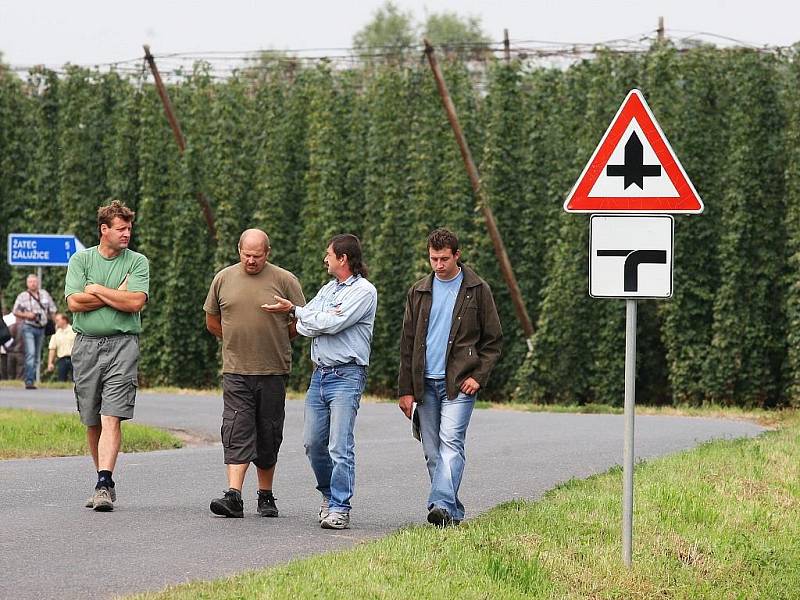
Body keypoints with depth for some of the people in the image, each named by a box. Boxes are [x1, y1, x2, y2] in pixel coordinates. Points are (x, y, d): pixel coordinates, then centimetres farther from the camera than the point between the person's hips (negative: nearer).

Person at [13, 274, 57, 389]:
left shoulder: (44, 294, 10)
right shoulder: (22, 296, 0)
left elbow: (52, 309, 21)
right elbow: (15, 312, 3)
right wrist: (26, 315, -13)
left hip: (41, 328, 5)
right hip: (28, 328, -5)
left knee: (37, 356, 9)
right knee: (30, 354, -18)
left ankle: (32, 380, 18)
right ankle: (29, 381, -23)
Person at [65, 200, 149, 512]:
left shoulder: (137, 262, 5)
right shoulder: (80, 260, 8)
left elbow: (135, 302, -10)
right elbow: (74, 302, -5)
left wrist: (97, 290, -4)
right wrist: (117, 294, -5)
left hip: (122, 344, -2)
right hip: (86, 344, 2)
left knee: (112, 417, -15)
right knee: (92, 422, 8)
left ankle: (104, 484, -22)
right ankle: (104, 480, 22)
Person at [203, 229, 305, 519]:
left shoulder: (284, 280, -1)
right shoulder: (224, 278, 6)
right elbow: (212, 322, 17)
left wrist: (276, 340, 9)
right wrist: (237, 341, 12)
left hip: (273, 372, 0)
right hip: (236, 371, 0)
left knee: (268, 436, 7)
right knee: (237, 432, -9)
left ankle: (266, 496, 18)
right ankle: (234, 496, -16)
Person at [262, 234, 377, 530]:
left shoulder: (364, 291, -6)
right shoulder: (328, 289, 19)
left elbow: (331, 324, -15)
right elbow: (303, 328, 8)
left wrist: (294, 309, -2)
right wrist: (322, 319, -13)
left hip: (346, 375, -8)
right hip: (319, 374, 8)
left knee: (340, 446, -11)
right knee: (313, 442, 9)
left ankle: (339, 508, -9)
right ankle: (329, 494, 27)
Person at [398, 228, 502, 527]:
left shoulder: (477, 290, 2)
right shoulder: (419, 292, 12)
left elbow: (493, 340, 5)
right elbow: (407, 343, 13)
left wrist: (478, 376, -7)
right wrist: (406, 389, 7)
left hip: (459, 382, -4)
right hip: (425, 384, 4)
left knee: (451, 443, -18)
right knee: (432, 452, 4)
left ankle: (442, 505, -28)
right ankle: (452, 512, 12)